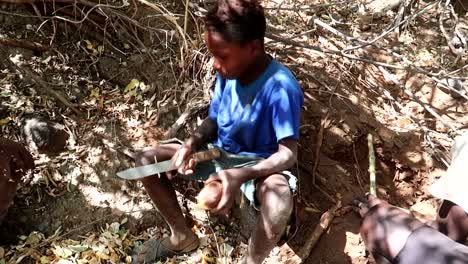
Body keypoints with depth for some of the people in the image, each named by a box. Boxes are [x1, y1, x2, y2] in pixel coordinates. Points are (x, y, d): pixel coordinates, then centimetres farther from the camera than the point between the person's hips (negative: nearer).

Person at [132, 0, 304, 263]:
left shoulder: (281, 87, -26)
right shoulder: (228, 73, -8)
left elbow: (288, 154, -26)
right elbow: (213, 120, 4)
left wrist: (241, 175, -41)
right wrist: (192, 144, -17)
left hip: (257, 163, -6)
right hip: (219, 152, 6)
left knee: (279, 198, -41)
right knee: (146, 161, -5)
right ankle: (182, 236, 12)